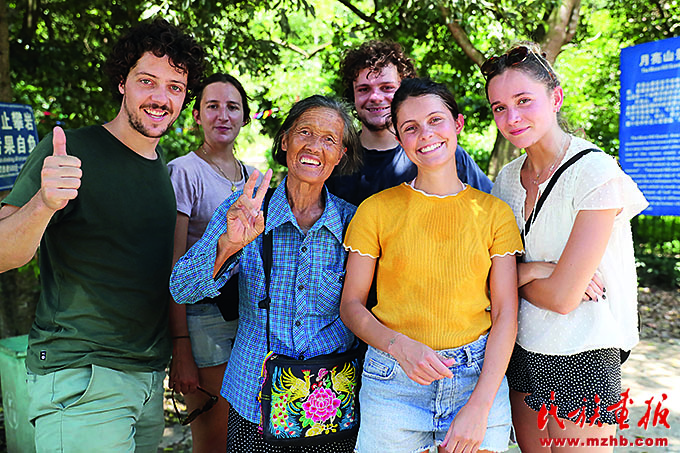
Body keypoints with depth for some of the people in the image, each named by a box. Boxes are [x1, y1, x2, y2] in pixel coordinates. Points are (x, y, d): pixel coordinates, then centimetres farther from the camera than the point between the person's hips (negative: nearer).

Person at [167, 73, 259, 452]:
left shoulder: (252, 176, 12)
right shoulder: (184, 171, -7)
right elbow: (174, 267, -12)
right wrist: (181, 349, -16)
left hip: (251, 317, 6)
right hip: (204, 317, -6)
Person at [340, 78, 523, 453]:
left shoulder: (495, 212, 2)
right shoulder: (377, 210, -1)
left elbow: (505, 315, -1)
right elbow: (351, 305, 1)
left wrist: (479, 407, -9)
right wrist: (401, 347, -17)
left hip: (479, 376, 1)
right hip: (393, 380, -1)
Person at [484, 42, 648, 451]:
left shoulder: (598, 175, -17)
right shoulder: (508, 179, 2)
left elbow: (562, 297, -20)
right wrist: (531, 270, -15)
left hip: (583, 360, -5)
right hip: (523, 352, 6)